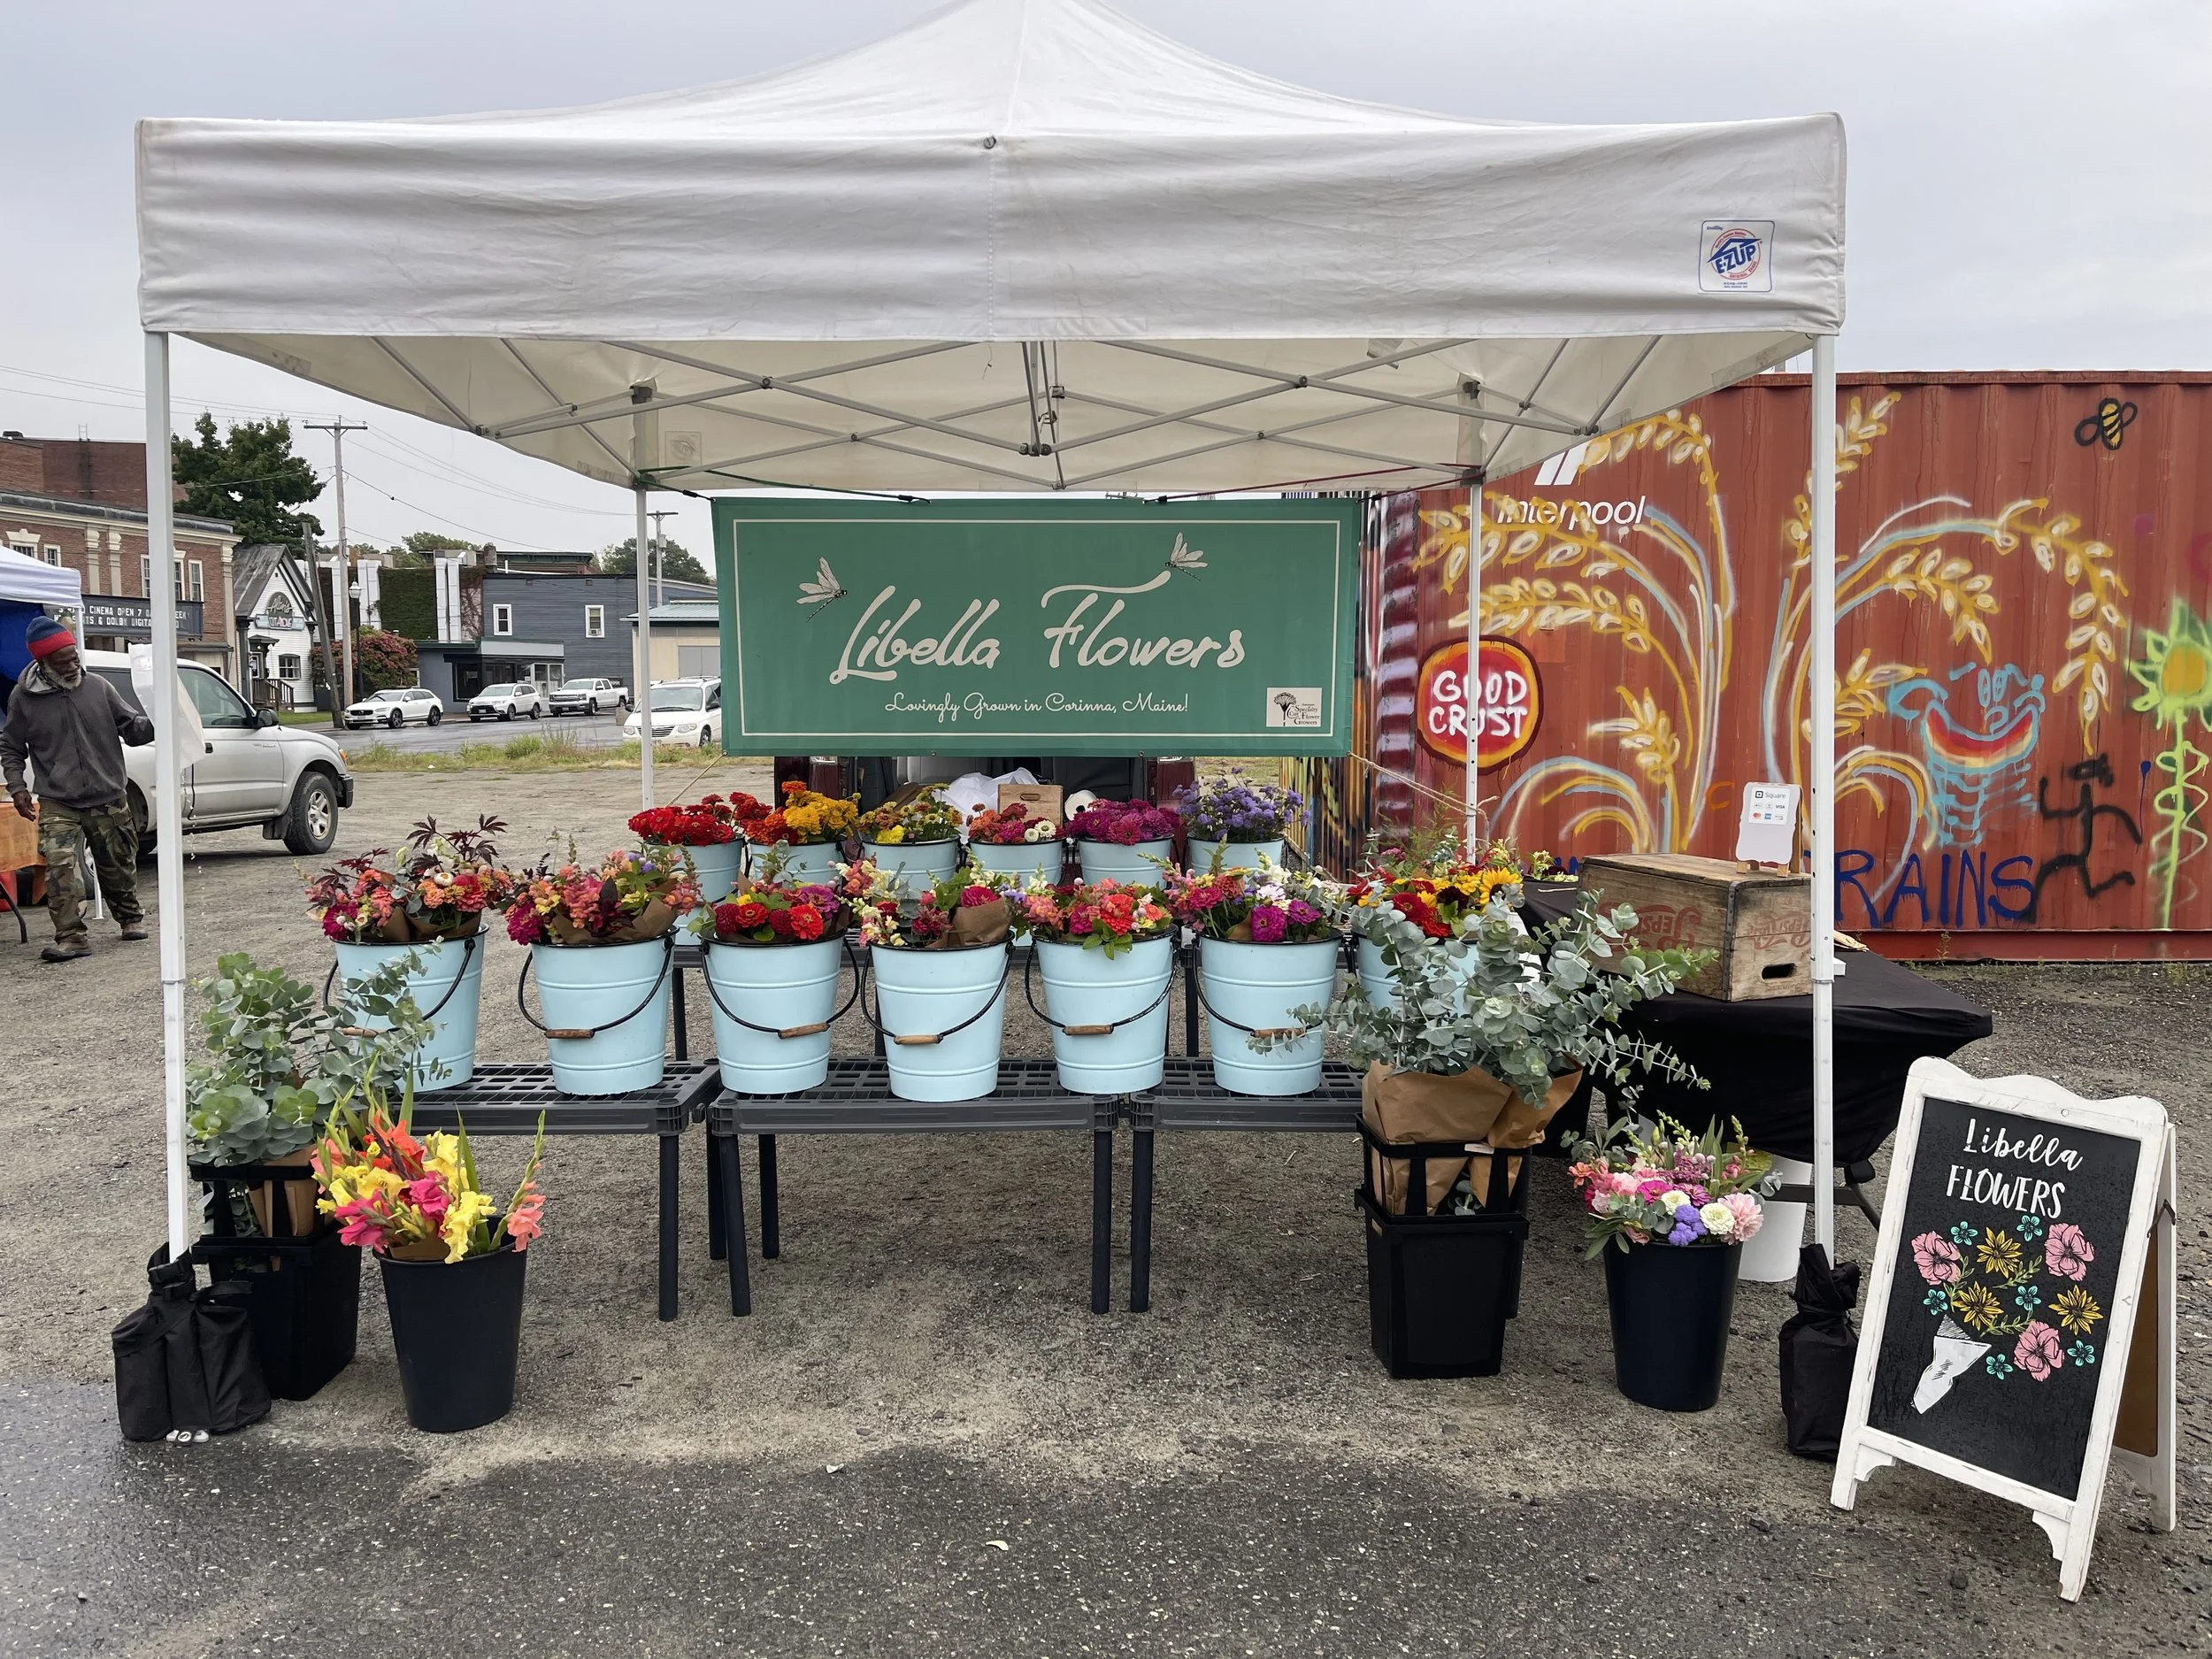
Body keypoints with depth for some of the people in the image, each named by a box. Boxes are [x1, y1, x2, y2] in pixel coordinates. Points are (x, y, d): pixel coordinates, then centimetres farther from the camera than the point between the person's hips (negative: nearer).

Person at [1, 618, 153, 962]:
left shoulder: (97, 687, 0)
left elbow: (132, 727, 7)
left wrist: (154, 724, -15)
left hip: (109, 800, 2)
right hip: (58, 804, -1)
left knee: (118, 866, 13)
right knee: (62, 870, -15)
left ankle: (131, 918, 34)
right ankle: (70, 937, -10)